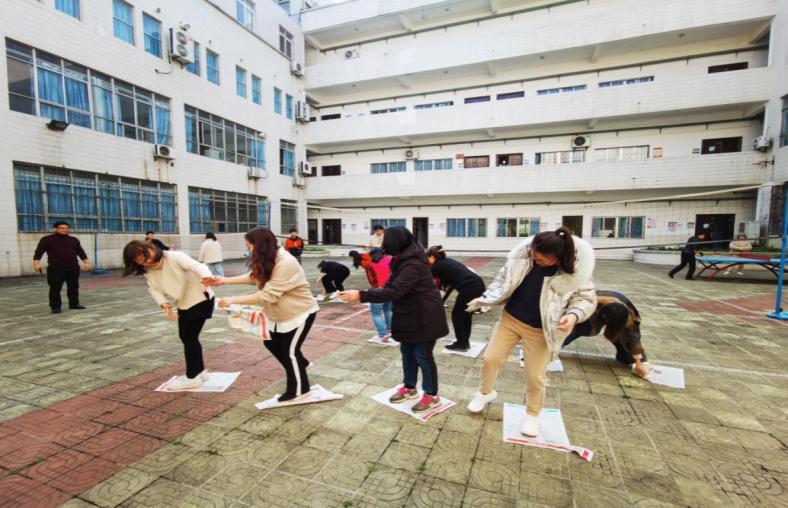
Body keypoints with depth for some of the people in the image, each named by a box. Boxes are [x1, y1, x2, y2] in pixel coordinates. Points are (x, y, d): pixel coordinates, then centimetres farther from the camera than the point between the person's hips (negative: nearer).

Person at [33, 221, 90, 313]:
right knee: (55, 288, -2)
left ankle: (74, 304, 20)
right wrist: (36, 262, -16)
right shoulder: (47, 239, 1)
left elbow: (80, 251, 16)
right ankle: (55, 306, 6)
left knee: (73, 287, 10)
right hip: (55, 268, -4)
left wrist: (86, 262, 9)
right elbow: (39, 251, -4)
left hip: (73, 267, 4)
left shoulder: (73, 240, 13)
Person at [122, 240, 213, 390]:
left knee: (189, 338, -2)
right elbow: (154, 289, 2)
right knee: (186, 337, 15)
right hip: (183, 304, 8)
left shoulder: (174, 257, -22)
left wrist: (207, 277, -58)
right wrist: (164, 304, -19)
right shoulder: (148, 271, 1)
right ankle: (199, 371, 32)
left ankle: (192, 377, 12)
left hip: (200, 299, -8)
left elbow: (195, 265, -36)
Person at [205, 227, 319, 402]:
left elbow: (267, 295, -35)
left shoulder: (286, 264, -33)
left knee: (289, 350, 1)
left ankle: (299, 389, 22)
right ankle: (299, 364, 39)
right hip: (281, 314, 9)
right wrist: (224, 280, 5)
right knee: (271, 342, 18)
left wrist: (233, 300, -31)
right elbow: (254, 277, 12)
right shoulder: (269, 260, -1)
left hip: (301, 312, -9)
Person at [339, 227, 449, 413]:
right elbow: (391, 285, 6)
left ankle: (431, 395, 23)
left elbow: (394, 291, -35)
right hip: (409, 315, 10)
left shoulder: (413, 264, -27)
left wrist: (361, 296, -36)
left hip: (425, 317, -9)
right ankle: (409, 387, 38)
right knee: (407, 352, 19)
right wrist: (364, 294, -9)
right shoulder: (403, 260, 6)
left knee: (423, 355, 3)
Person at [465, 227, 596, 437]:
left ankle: (532, 415, 38)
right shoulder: (523, 254, -14)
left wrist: (574, 315, -29)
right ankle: (486, 392, 39)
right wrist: (483, 299, -5)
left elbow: (586, 298, -8)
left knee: (535, 376, 7)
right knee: (491, 358, 8)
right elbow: (503, 279, 0)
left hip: (539, 329, -2)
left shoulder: (575, 271, -20)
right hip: (510, 318, 3)